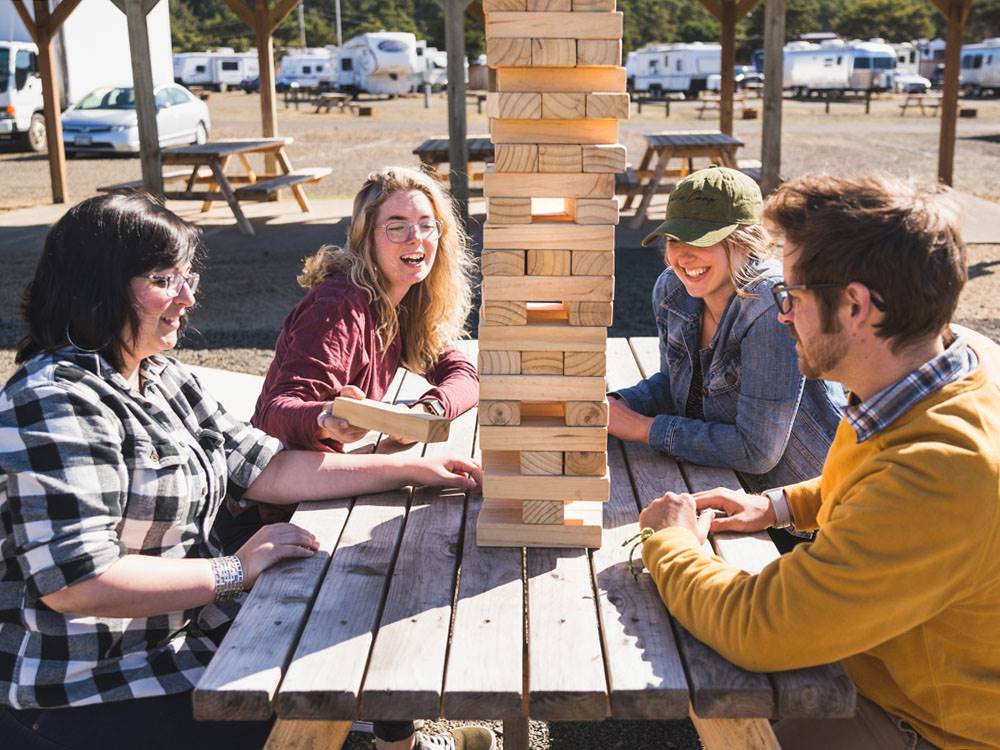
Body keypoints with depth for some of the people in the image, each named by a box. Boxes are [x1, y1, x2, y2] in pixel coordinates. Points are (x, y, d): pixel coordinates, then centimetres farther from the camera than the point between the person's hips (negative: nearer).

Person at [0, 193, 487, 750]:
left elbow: (264, 469, 6)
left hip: (187, 635, 8)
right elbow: (76, 582, -26)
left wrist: (411, 469, 1)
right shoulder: (56, 404, -21)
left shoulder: (164, 379, 8)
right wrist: (235, 571, -19)